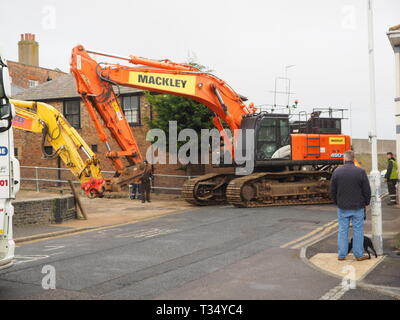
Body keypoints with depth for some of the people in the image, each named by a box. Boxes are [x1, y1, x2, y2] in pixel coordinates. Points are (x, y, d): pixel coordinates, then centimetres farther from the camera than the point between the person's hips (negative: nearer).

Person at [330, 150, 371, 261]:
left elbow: (333, 191, 3)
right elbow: (367, 190, -5)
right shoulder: (360, 171, -9)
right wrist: (366, 203, 10)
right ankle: (359, 255, 12)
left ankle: (341, 255, 13)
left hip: (343, 207, 1)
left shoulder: (337, 172, -3)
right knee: (358, 230, 6)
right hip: (358, 207, -1)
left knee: (343, 230, 9)